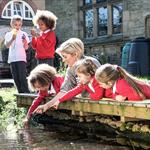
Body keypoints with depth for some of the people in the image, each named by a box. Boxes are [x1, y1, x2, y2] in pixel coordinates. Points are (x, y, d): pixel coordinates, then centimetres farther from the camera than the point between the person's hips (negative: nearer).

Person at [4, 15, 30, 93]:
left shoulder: (23, 34, 3)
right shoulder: (8, 34, 8)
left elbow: (26, 48, 0)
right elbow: (7, 45, -6)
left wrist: (25, 42, -22)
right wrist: (12, 39, -24)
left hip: (21, 58, -3)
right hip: (12, 59, 3)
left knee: (22, 77, -10)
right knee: (16, 78, 6)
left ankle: (26, 93, -8)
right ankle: (21, 93, 15)